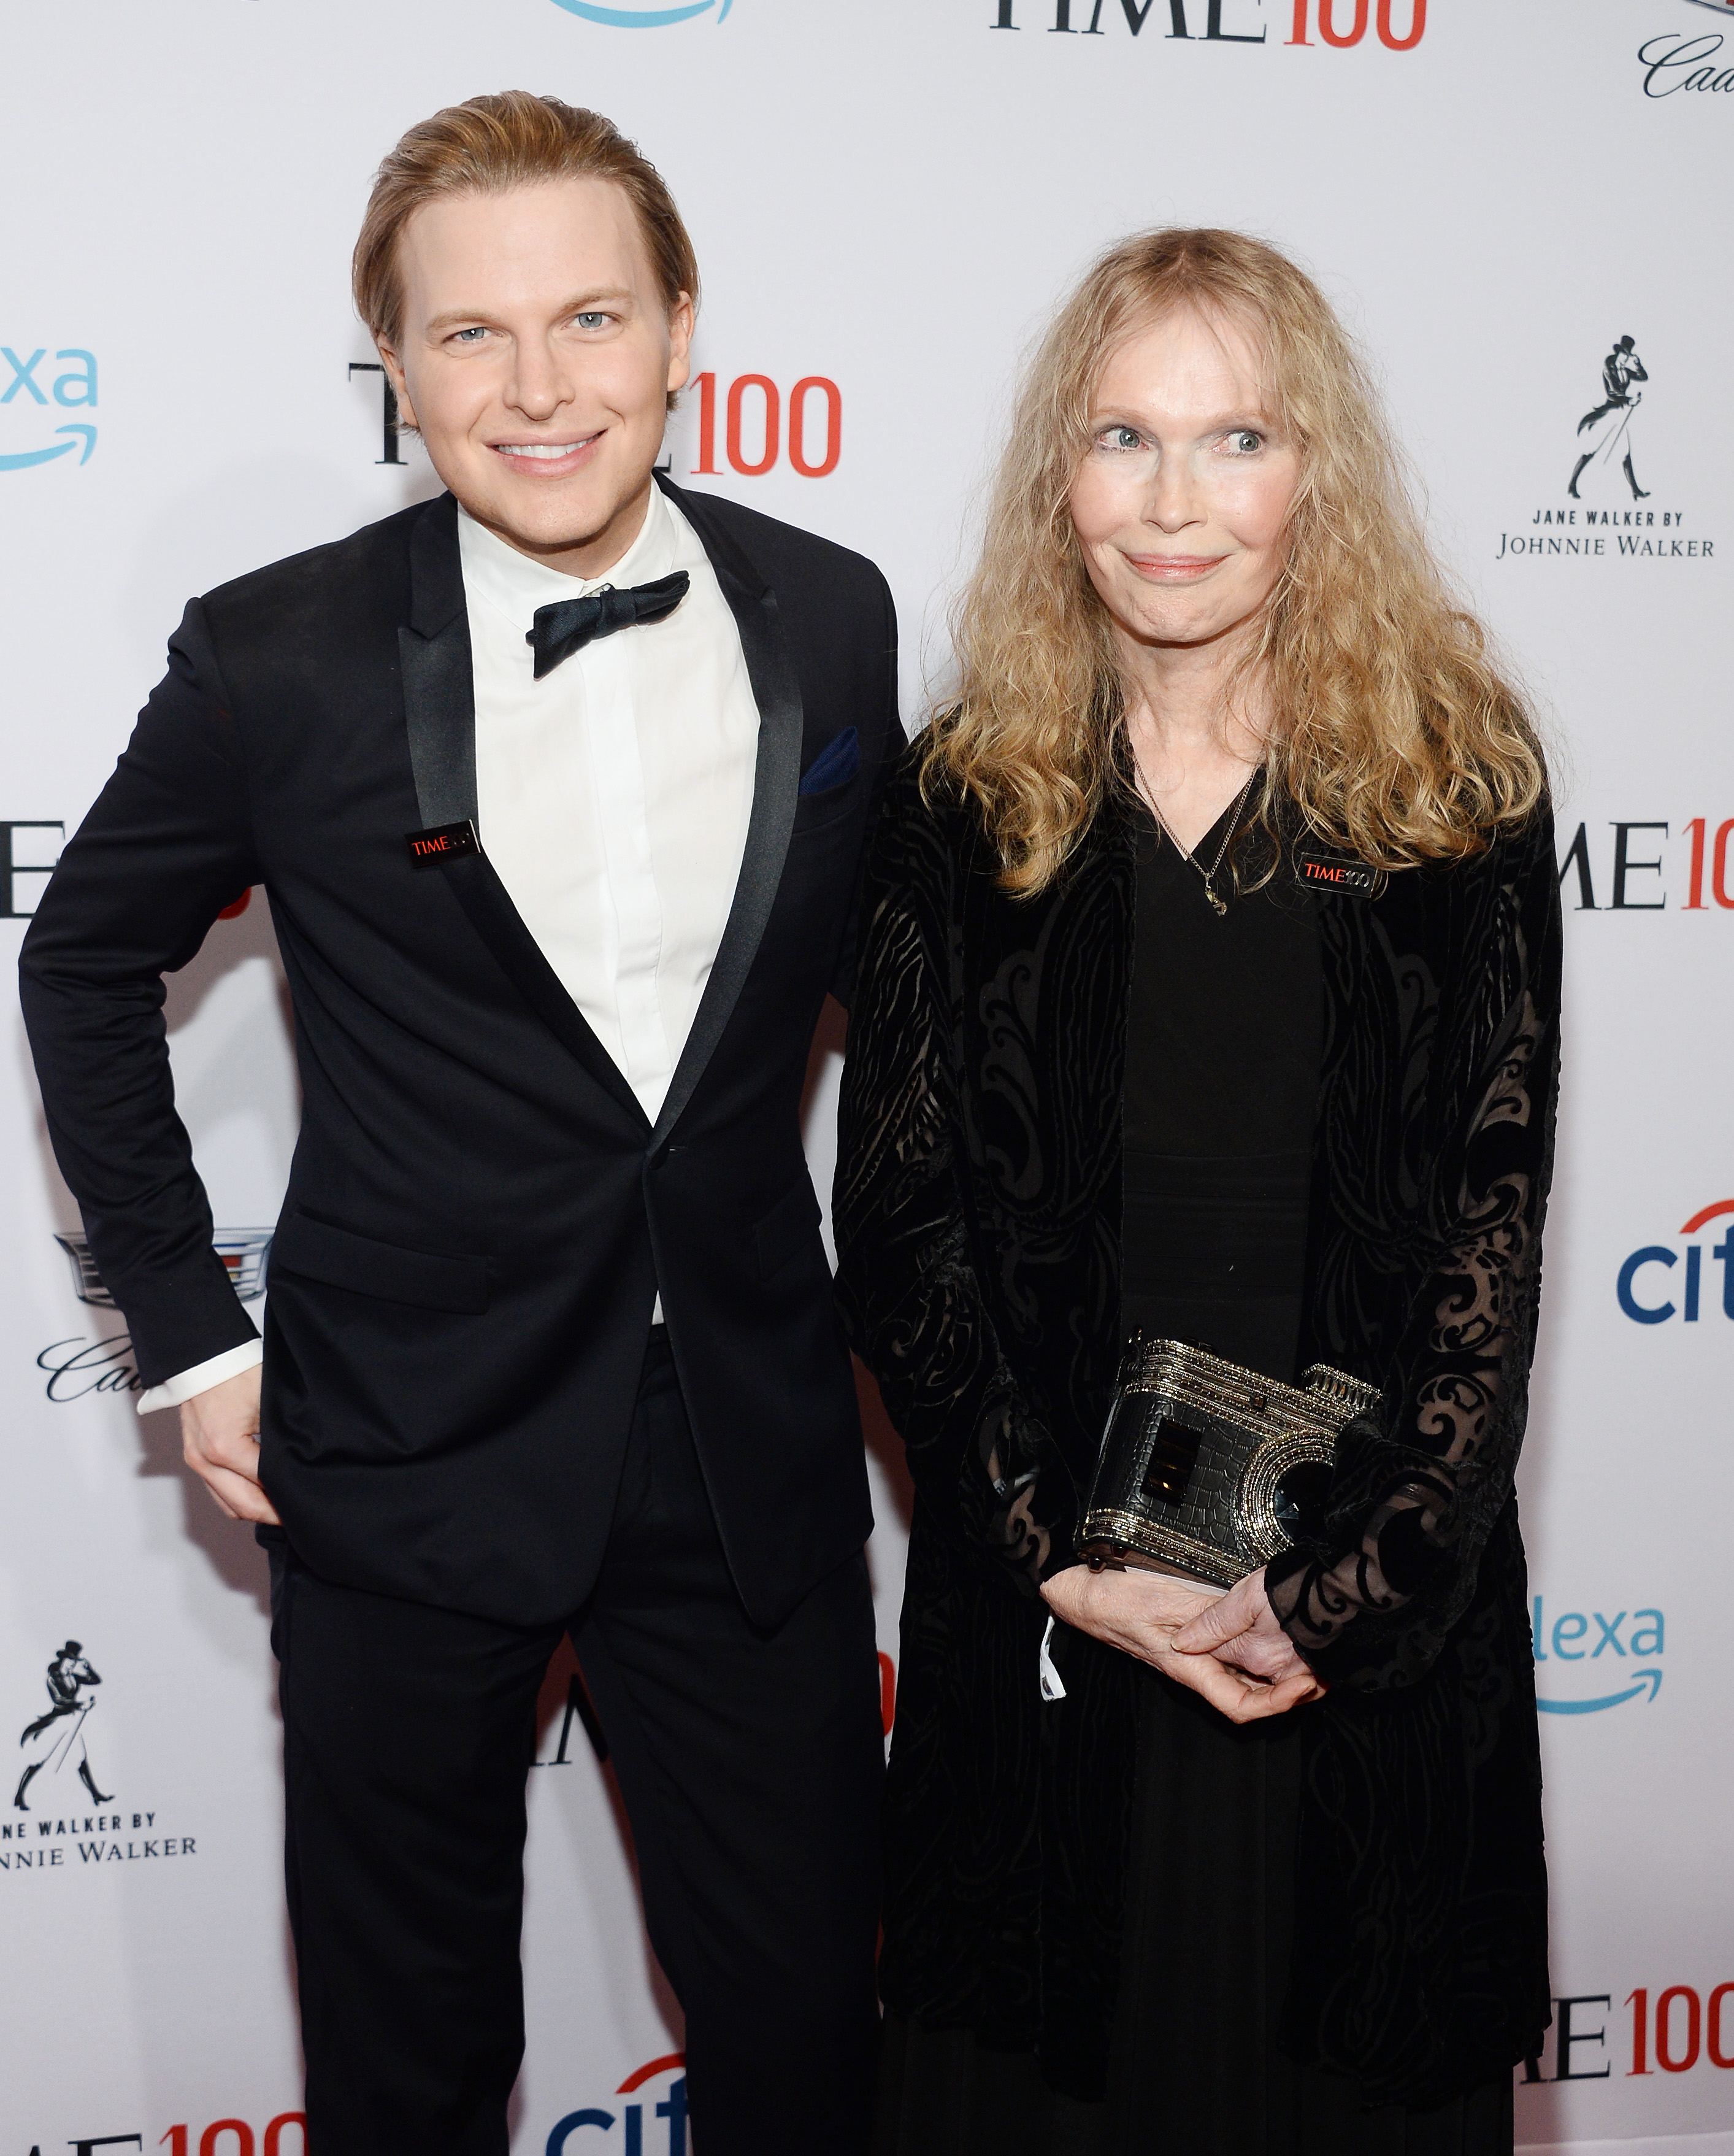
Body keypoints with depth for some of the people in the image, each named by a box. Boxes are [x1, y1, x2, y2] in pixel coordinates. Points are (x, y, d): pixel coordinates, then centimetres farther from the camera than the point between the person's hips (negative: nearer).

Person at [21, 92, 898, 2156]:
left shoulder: (832, 617, -3)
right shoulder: (281, 658, -11)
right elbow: (85, 966, 4)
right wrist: (184, 1333, 1)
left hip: (756, 1444, 2)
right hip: (414, 1449, -2)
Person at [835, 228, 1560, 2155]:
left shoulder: (1454, 782, -1)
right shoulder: (965, 800, 0)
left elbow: (1491, 1220, -5)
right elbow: (897, 1217, -2)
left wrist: (1359, 1579, -13)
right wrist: (1063, 1557, -12)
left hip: (1381, 1593, 0)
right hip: (1036, 1601, 1)